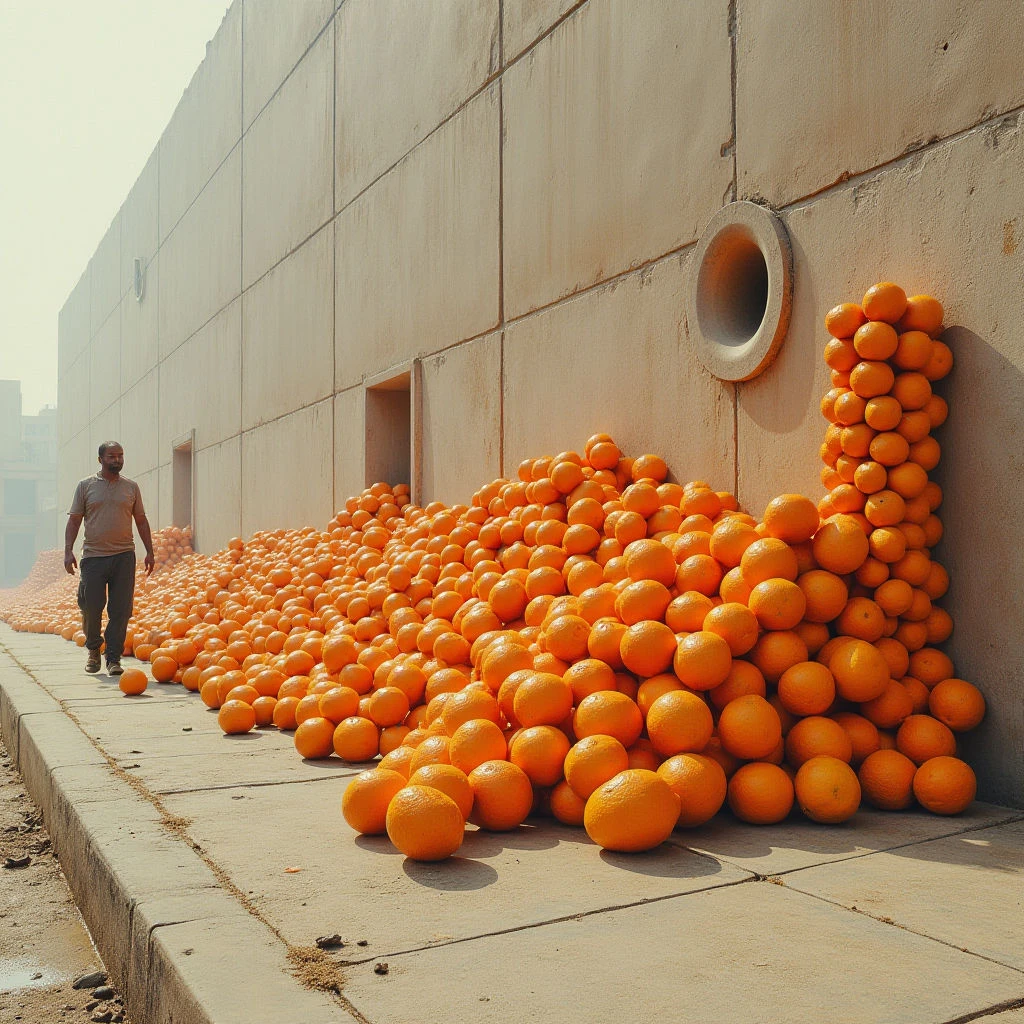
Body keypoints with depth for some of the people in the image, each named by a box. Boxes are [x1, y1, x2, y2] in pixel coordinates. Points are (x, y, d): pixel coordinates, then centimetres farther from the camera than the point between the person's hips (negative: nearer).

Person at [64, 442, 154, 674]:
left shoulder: (131, 487, 11)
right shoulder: (86, 485, 6)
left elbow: (141, 521, 15)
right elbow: (74, 520, 6)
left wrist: (149, 551, 8)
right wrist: (68, 550, -5)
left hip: (124, 557, 1)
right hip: (93, 557, -1)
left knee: (121, 610, -2)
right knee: (90, 607, 1)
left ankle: (113, 658, 6)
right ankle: (93, 649, 25)